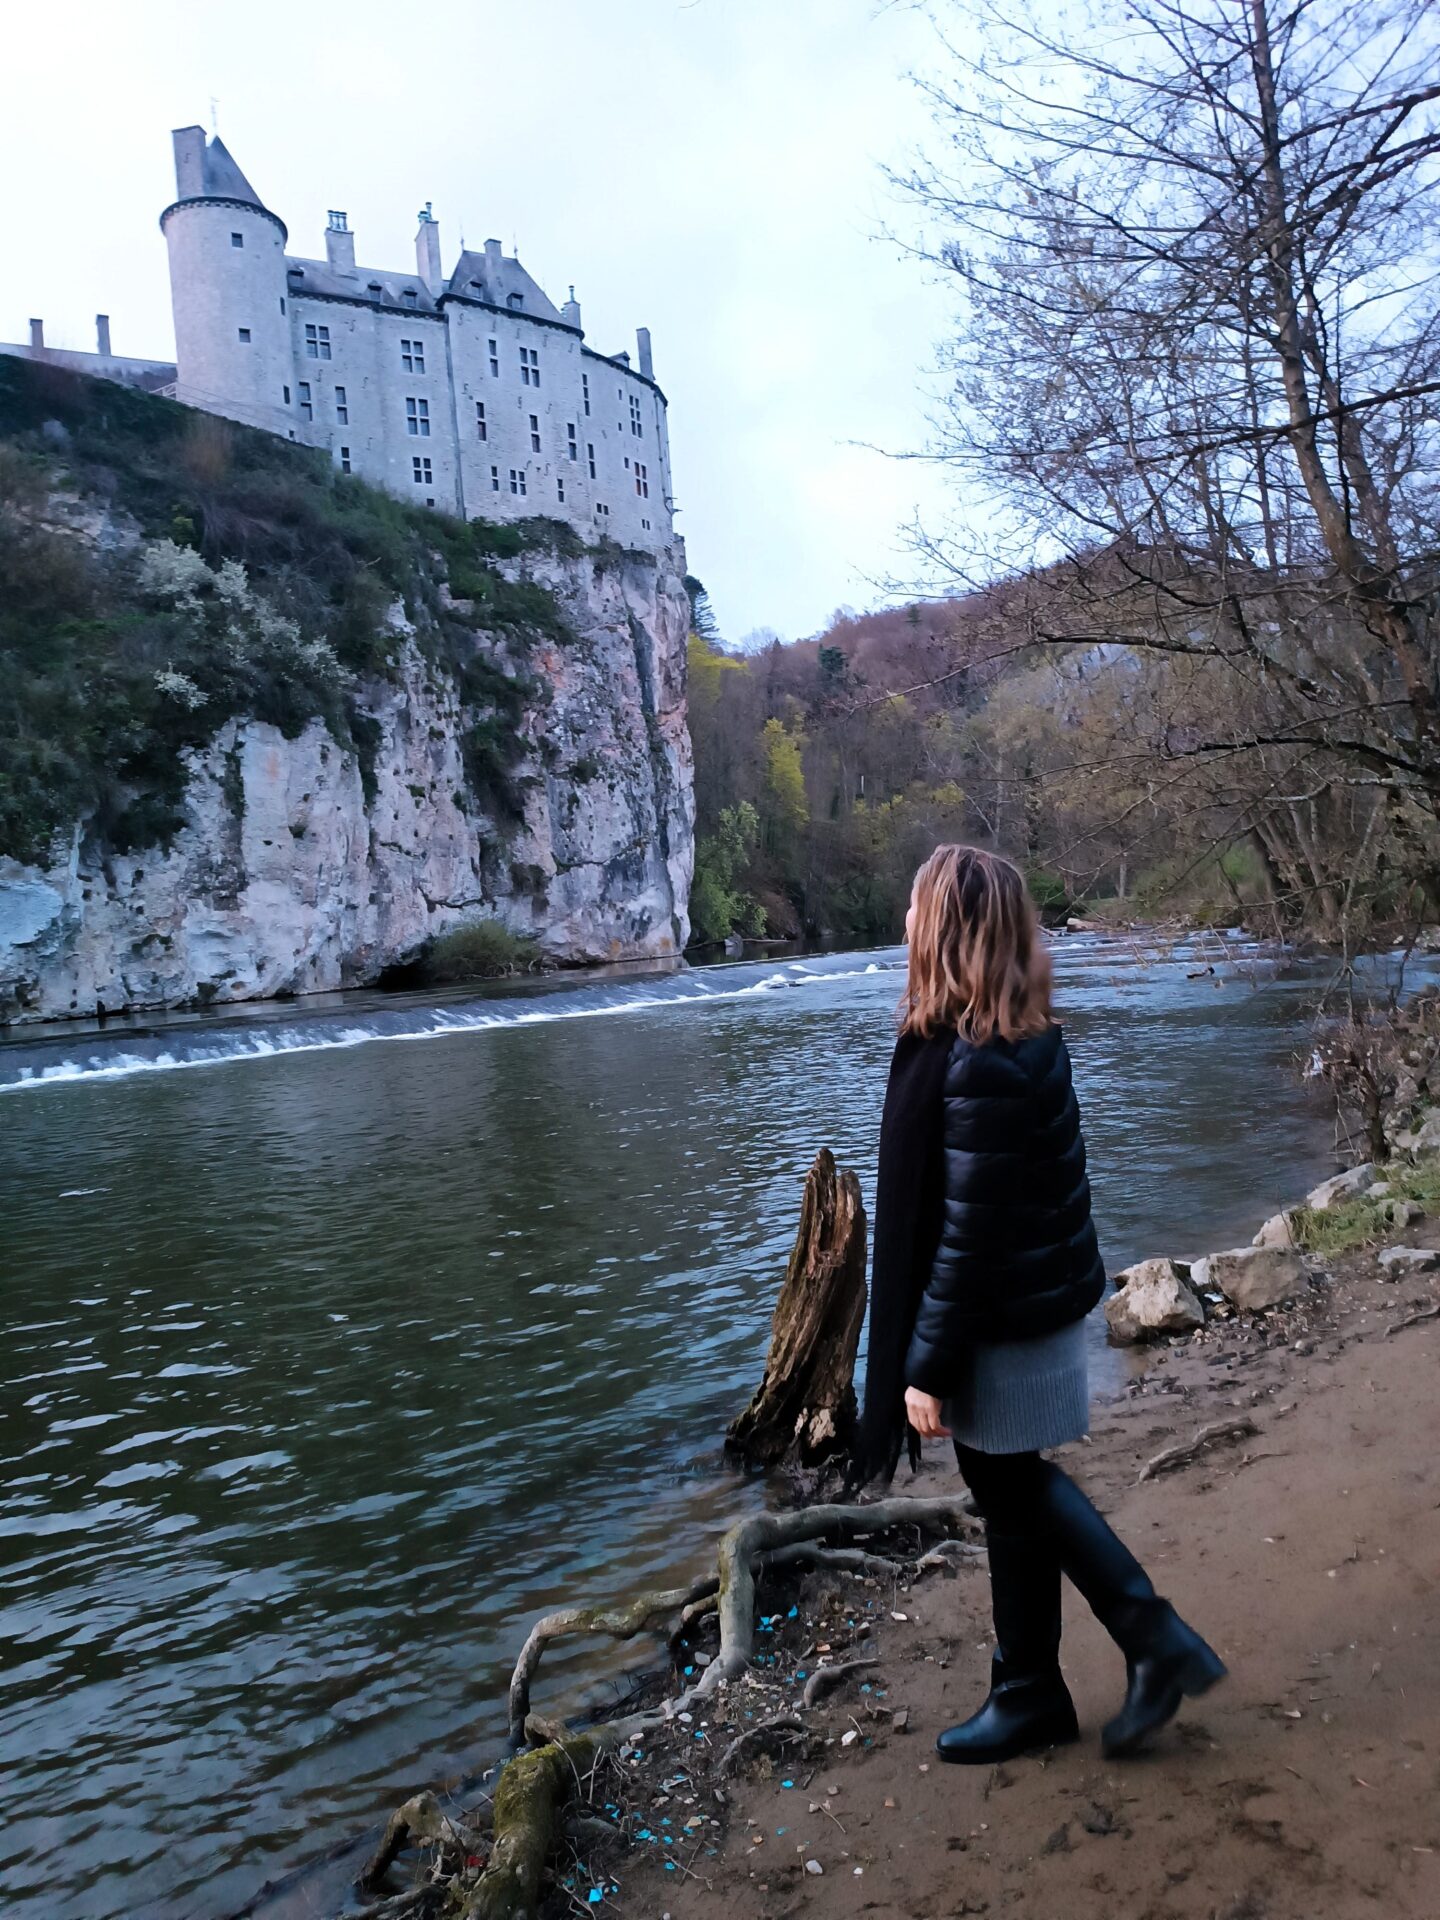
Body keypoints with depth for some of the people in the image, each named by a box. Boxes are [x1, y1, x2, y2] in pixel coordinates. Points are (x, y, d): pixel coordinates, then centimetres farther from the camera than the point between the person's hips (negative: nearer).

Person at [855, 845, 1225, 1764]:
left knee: (1011, 1495, 12)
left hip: (1002, 1323, -9)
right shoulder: (1026, 1037, 0)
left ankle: (1030, 1696, 34)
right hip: (1043, 1300, 9)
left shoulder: (978, 1068, -29)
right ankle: (1154, 1638, 31)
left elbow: (969, 1237, -26)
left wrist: (928, 1365, -17)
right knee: (1021, 1485, 23)